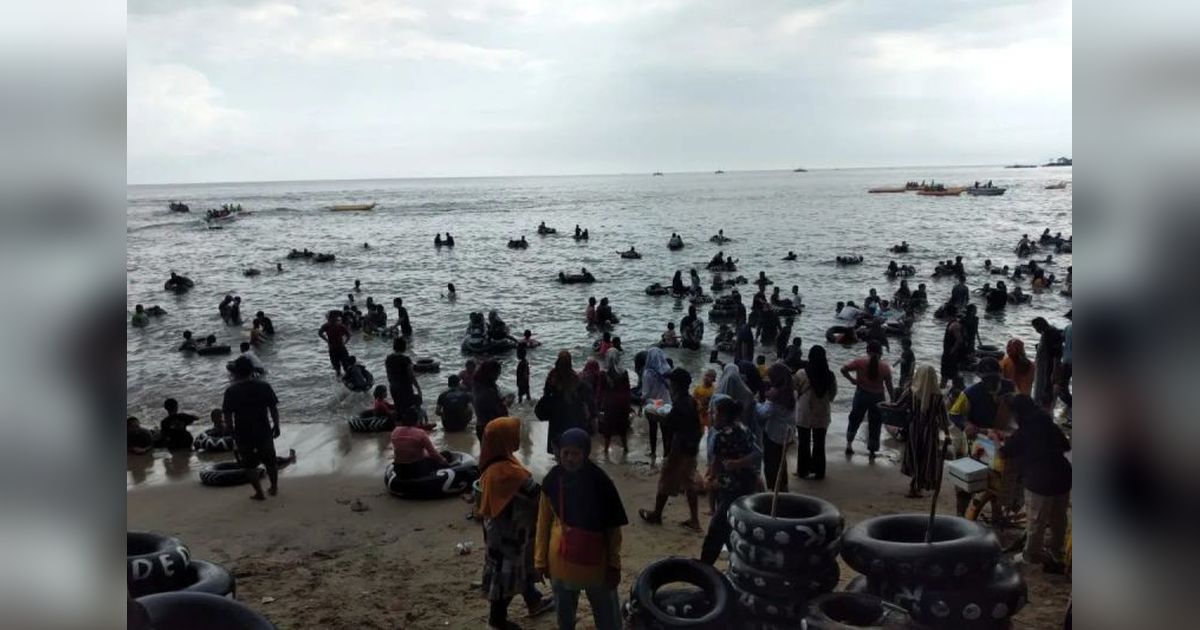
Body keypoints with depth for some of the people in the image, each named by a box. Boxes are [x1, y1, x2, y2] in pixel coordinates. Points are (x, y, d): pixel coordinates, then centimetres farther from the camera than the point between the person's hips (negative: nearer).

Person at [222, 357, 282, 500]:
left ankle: (259, 493, 16)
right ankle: (274, 487, 34)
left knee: (250, 464, 14)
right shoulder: (264, 386, -8)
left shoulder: (231, 391, -12)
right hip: (263, 431, 2)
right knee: (270, 461, 20)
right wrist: (276, 426, 9)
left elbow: (227, 415, -8)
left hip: (243, 434, -2)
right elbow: (274, 409, -4)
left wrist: (231, 432, 5)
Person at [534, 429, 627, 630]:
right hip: (561, 558, 3)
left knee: (606, 613, 9)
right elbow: (544, 522, 1)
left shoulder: (600, 482, -17)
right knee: (564, 610, 21)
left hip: (594, 559, -3)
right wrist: (540, 559, 3)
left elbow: (613, 527, -10)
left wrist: (614, 564, -8)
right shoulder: (552, 480, -9)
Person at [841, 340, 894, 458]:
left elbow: (843, 369, -16)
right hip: (877, 397, -1)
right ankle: (872, 451, 17)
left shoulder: (860, 362, -12)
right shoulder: (885, 367, -11)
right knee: (875, 424, 12)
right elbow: (889, 386, -8)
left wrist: (852, 380, -4)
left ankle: (849, 445, 23)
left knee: (855, 420, 20)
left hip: (861, 395, 1)